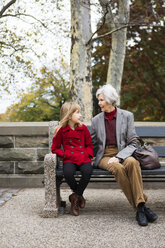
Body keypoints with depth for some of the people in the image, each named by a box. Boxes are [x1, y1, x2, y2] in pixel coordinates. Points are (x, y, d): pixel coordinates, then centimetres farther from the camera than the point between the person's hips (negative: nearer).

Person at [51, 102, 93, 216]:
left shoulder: (83, 128, 13)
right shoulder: (61, 130, 6)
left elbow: (89, 145, 19)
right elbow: (55, 148, 11)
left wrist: (87, 155, -1)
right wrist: (64, 154, -5)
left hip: (83, 159, 2)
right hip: (69, 159, -1)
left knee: (87, 171, -31)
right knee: (68, 173, -33)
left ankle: (75, 196, -7)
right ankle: (79, 195, -3)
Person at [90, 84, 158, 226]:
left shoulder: (127, 116, 3)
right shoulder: (96, 120, 10)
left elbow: (132, 144, -2)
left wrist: (118, 157, -17)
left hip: (122, 154, 0)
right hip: (104, 157, 1)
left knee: (132, 162, -37)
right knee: (118, 168, -35)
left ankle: (140, 204, -37)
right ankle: (140, 208, -30)